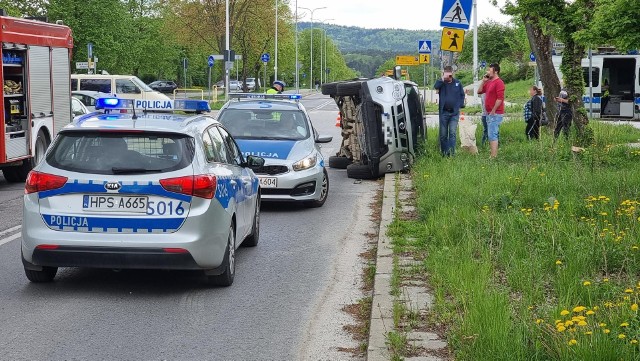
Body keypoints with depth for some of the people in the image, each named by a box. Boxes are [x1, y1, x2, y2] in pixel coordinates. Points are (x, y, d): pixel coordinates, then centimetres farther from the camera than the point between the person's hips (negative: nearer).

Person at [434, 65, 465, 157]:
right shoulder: (441, 83, -1)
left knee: (452, 133, -8)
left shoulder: (457, 83, 4)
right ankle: (444, 153, 15)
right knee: (443, 134, 6)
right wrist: (443, 79, -33)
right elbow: (435, 87, -24)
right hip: (443, 112, 0)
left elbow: (462, 95, 13)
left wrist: (461, 105, 3)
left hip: (454, 112, 0)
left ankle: (451, 152, -10)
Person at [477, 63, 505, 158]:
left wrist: (493, 111, -19)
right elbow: (479, 91, 20)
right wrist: (483, 81, 9)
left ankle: (493, 156, -16)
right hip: (489, 113, 10)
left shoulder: (499, 82, -13)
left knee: (492, 135, -14)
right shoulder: (489, 82, 16)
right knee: (491, 135, 12)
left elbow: (500, 98, -20)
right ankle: (494, 155, 16)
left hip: (495, 114, -10)